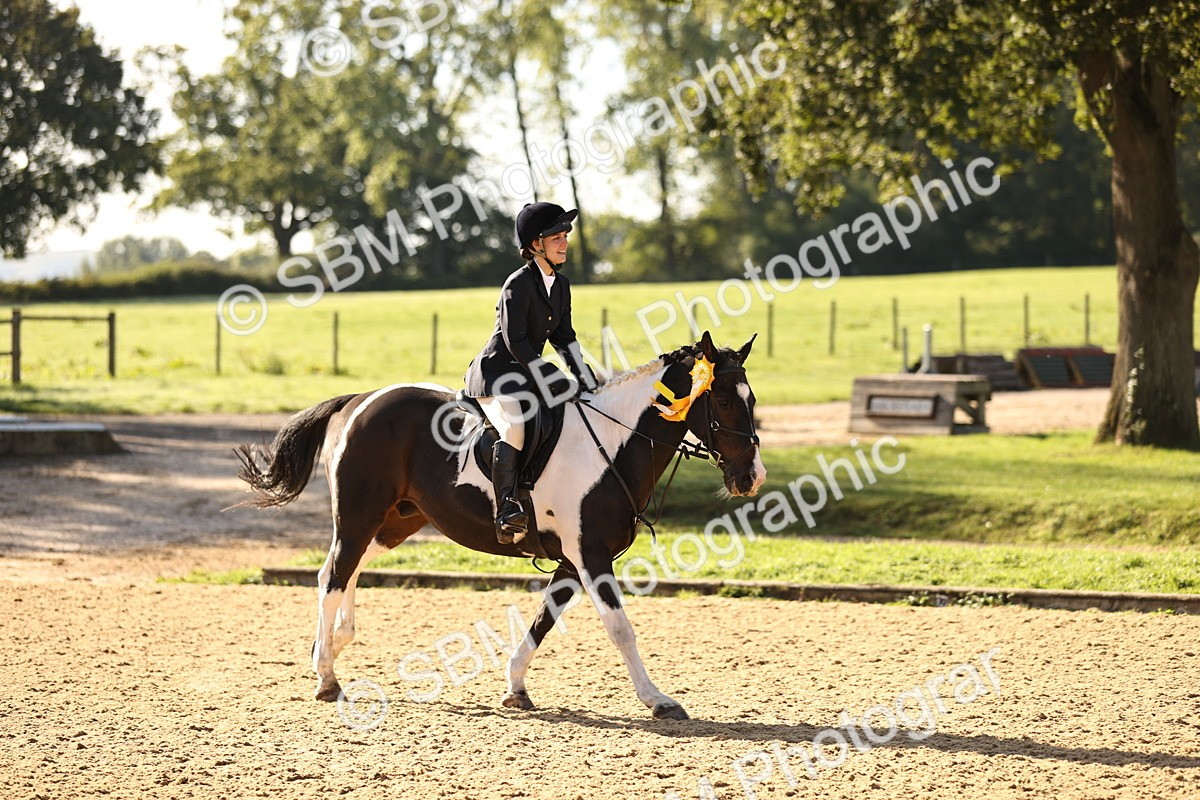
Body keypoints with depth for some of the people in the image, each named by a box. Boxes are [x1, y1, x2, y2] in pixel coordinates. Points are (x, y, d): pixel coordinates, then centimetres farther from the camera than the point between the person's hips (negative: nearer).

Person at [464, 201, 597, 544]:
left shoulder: (560, 284, 11)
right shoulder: (519, 284, -15)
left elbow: (564, 338, 15)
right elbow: (515, 341, -20)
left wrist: (587, 383, 3)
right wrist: (554, 380, -22)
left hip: (528, 374, 9)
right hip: (495, 374, -9)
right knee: (514, 428, -34)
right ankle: (506, 509, -36)